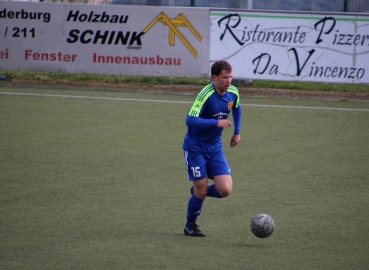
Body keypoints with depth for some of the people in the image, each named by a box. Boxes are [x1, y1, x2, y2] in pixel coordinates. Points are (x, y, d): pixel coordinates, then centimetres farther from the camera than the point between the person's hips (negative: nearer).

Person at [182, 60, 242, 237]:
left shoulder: (233, 93, -3)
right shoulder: (206, 95, -24)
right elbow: (190, 120, -32)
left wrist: (237, 132, 19)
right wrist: (216, 123, -35)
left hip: (215, 148, 6)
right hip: (195, 148, -6)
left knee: (225, 190, -7)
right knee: (201, 190, -3)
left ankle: (198, 192, 24)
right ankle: (190, 225, 22)